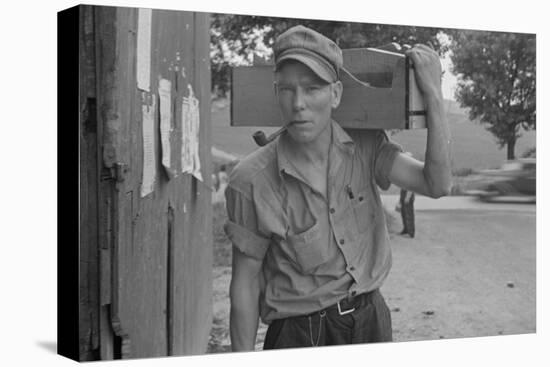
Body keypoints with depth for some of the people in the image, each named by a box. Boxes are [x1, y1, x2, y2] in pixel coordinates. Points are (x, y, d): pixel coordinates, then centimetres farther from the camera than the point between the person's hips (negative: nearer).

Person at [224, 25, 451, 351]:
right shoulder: (252, 180, -16)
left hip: (371, 318, 4)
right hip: (301, 334, -4)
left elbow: (437, 184, -15)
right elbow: (245, 282, -10)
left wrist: (433, 93, -19)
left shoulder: (366, 146, -5)